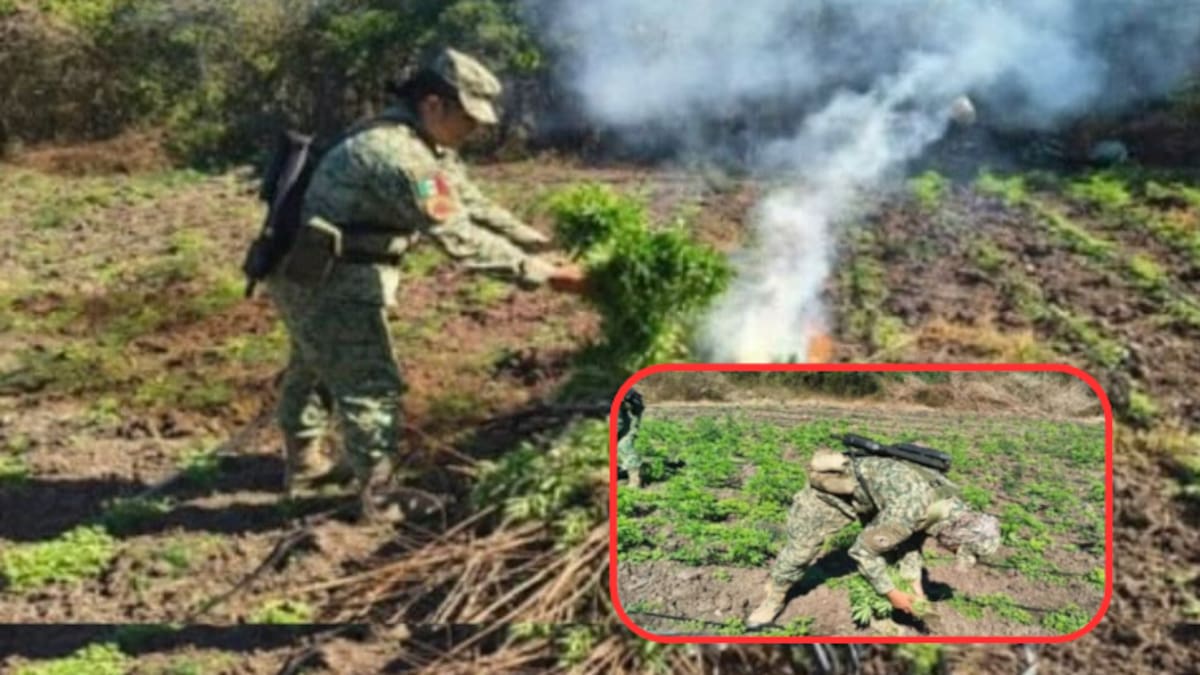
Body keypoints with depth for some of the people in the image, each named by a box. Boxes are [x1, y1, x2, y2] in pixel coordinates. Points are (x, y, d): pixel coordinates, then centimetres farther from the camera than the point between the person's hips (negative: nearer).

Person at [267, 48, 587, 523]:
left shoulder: (430, 148, 6)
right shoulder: (401, 156, -27)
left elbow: (477, 209, 9)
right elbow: (461, 239, -30)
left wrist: (546, 247, 2)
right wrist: (542, 274, -27)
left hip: (319, 275, 11)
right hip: (330, 281, -11)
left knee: (315, 368, 26)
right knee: (370, 384, -2)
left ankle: (302, 461, 46)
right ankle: (376, 496, 10)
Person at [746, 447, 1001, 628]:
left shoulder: (950, 501, -14)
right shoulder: (910, 510, -39)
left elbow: (914, 534, 3)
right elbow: (862, 549, -27)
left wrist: (915, 584, -3)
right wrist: (891, 593, -17)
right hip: (834, 487, -7)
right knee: (801, 546, 0)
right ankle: (774, 598, 23)